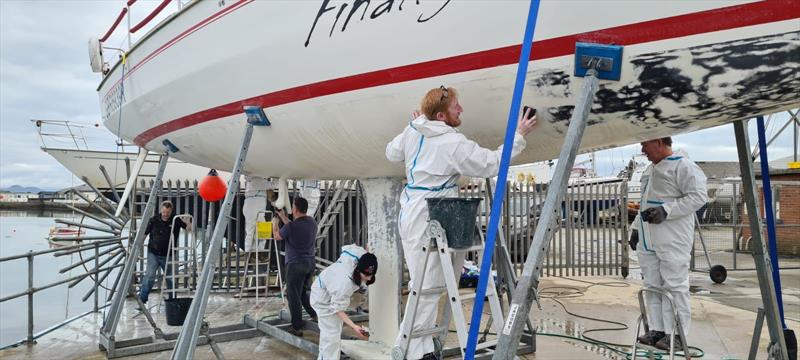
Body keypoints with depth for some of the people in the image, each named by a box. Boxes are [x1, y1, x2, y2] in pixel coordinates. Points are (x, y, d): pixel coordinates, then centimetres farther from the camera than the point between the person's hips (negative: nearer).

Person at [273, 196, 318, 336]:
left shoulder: (291, 226, -19)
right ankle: (316, 314, 20)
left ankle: (297, 328, 8)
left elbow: (277, 236, 2)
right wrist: (283, 217, 28)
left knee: (293, 295, 3)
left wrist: (275, 223, 21)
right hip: (310, 263, 7)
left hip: (295, 264, -7)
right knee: (305, 291, 24)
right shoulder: (312, 222, 2)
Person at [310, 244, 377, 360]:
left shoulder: (362, 256, -28)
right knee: (332, 334, -12)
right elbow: (338, 308, -36)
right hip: (323, 297, -8)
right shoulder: (345, 281, -47)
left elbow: (346, 248, -6)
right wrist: (354, 327, -45)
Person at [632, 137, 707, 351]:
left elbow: (698, 196, -15)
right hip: (647, 240, 9)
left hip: (673, 240, -9)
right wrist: (636, 228, 24)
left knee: (675, 286, -5)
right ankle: (657, 330, 16)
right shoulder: (650, 169, 22)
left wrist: (666, 210, -21)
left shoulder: (683, 165, -6)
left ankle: (677, 335, 0)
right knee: (652, 285, 9)